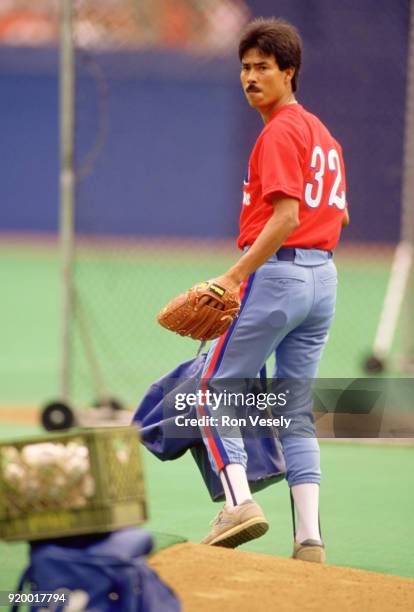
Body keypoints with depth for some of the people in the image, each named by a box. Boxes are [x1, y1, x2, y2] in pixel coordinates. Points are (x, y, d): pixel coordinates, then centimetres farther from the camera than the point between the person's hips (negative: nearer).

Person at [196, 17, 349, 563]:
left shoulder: (280, 133, -11)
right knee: (296, 411, 9)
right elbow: (339, 215, 24)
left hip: (276, 272, -9)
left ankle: (239, 503, -16)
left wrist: (235, 275, -24)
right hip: (324, 277, 9)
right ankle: (310, 540, 1)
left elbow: (287, 216, -21)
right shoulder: (322, 133, 17)